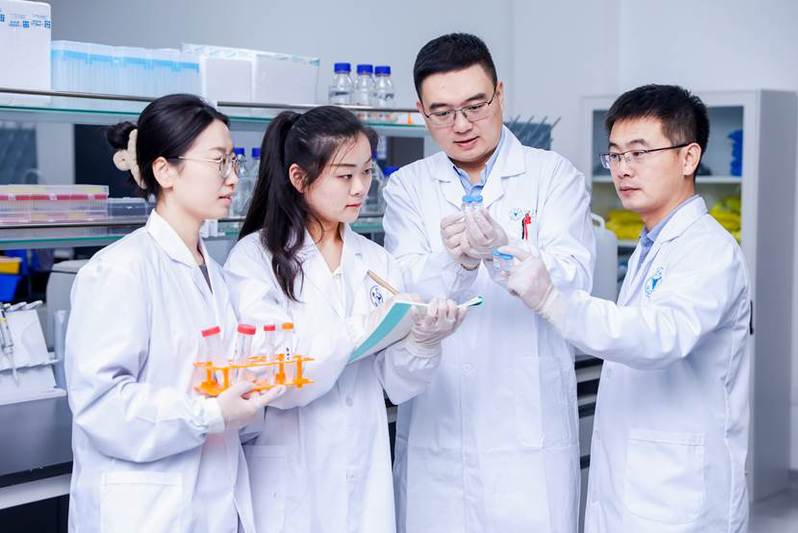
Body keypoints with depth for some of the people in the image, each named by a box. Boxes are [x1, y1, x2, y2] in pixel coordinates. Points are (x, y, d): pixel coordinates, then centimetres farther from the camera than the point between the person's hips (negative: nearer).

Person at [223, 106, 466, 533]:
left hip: (364, 477, 4)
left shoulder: (376, 261, 6)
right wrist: (362, 329, -27)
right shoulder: (254, 257, -8)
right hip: (290, 482, -4)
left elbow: (398, 386, 2)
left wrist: (423, 340, -18)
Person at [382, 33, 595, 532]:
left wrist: (501, 249, -30)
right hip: (435, 431, 2)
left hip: (529, 431, -1)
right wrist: (452, 261, -27)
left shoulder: (555, 175, 2)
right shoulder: (407, 187, 8)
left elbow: (574, 279, -12)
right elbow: (405, 295, -5)